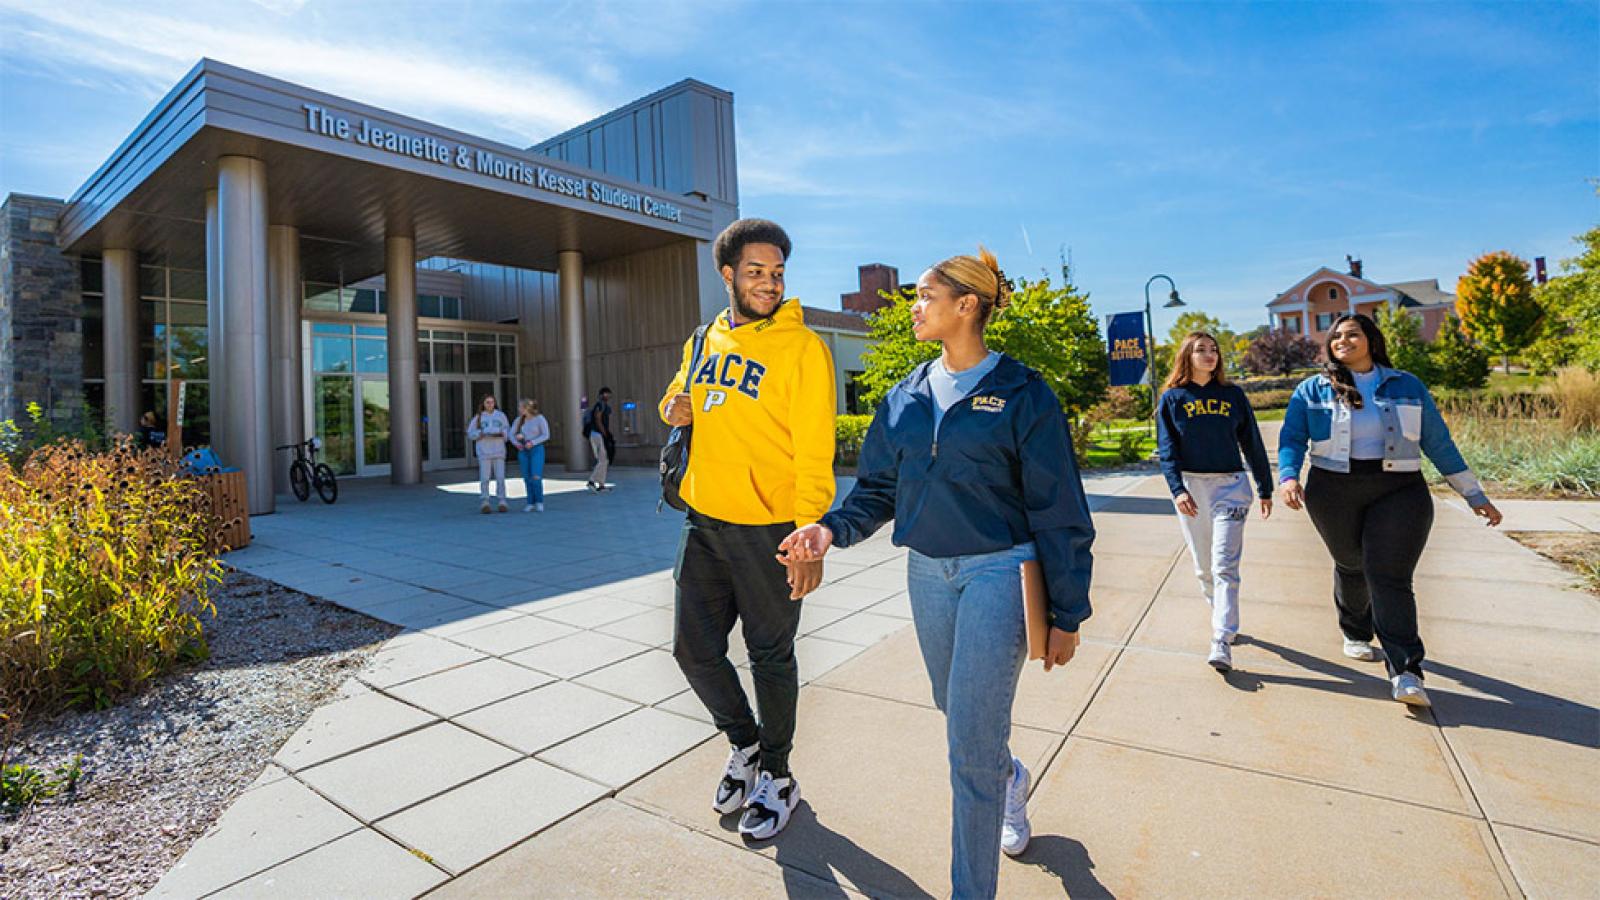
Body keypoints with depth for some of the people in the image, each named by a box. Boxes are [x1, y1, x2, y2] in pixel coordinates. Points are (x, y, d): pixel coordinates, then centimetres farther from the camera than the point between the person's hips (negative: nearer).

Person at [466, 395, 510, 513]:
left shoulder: (500, 415, 6)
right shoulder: (477, 417, 4)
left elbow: (507, 430, 7)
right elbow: (470, 434, 2)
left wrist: (500, 433, -15)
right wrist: (482, 433, -15)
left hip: (498, 451, 1)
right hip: (484, 452, -1)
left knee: (500, 478, -3)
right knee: (484, 478, -3)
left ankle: (502, 503, 2)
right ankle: (484, 504, 3)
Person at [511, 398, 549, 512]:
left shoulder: (540, 418, -9)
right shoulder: (519, 420, 5)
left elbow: (546, 435, -12)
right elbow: (512, 434, 7)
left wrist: (532, 443, -22)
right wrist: (516, 444, -12)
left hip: (537, 450, -4)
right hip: (523, 451, 5)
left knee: (536, 477, -14)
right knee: (527, 478, 2)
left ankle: (539, 502, 1)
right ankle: (531, 504, 9)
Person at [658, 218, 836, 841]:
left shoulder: (802, 348, -10)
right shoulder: (704, 341, 9)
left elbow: (815, 455, -15)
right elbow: (678, 396, 26)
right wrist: (674, 407, 1)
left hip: (768, 529, -6)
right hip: (704, 520, 6)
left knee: (770, 656, 9)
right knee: (695, 648, 13)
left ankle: (777, 777, 34)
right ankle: (744, 743, 41)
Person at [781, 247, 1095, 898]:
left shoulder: (1021, 394, -10)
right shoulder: (906, 397, 5)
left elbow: (1058, 512, -7)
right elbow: (878, 489, 7)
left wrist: (1066, 616, -5)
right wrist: (834, 529, -13)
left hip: (997, 572, -5)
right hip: (927, 574, 6)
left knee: (969, 743, -3)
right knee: (954, 706, 23)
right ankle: (1010, 778, 56)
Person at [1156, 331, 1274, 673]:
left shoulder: (1233, 395, 7)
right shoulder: (1172, 398, 4)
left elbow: (1253, 444, 12)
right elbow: (1167, 450, -1)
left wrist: (1265, 490, 12)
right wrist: (1178, 490, -14)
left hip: (1230, 485, 0)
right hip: (1190, 487, 1)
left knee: (1225, 565, -10)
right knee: (1203, 568, 9)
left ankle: (1222, 642, -11)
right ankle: (1224, 619, 30)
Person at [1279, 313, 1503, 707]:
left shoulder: (1407, 386, 8)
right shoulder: (1312, 390, 5)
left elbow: (1439, 444, 11)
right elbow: (1291, 438, -3)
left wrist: (1475, 496, 11)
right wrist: (1288, 477, -22)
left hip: (1399, 493, 0)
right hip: (1334, 494, 1)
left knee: (1389, 578, -11)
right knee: (1352, 567, 14)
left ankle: (1405, 673, -11)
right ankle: (1355, 633, 38)